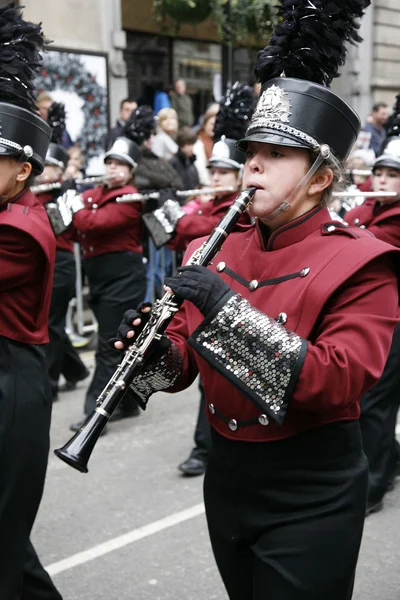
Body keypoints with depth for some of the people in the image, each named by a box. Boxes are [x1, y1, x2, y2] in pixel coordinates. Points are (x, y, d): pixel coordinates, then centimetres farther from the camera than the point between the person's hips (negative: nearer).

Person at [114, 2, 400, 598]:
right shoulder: (218, 249, 4)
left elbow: (342, 381, -26)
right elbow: (184, 363, 8)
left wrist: (229, 308, -32)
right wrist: (155, 350, -16)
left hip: (309, 497, -5)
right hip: (227, 476, 6)